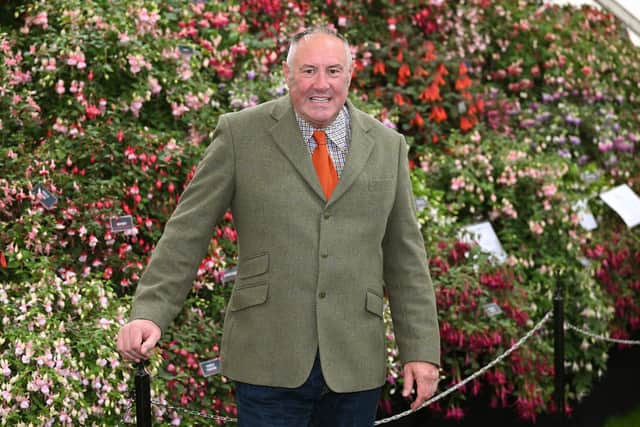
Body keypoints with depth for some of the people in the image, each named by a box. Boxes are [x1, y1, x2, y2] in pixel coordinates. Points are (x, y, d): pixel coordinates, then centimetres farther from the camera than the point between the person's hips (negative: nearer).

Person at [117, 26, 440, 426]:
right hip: (269, 362, -2)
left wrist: (421, 349, 5)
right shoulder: (241, 135, 1)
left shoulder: (387, 146, 9)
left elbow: (405, 255, 10)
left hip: (355, 366, 3)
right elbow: (187, 232, 1)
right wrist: (149, 314, -10)